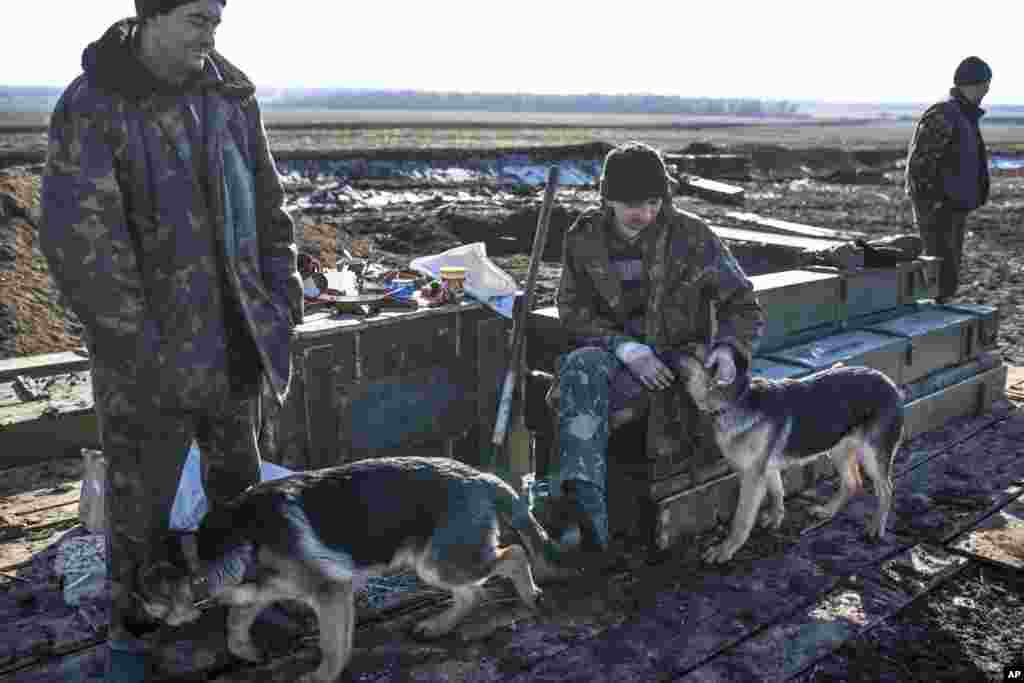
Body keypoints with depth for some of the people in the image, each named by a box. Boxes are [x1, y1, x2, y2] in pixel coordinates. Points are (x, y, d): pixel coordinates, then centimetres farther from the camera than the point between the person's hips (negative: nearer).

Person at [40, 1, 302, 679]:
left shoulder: (230, 93, 2)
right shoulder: (92, 107, -14)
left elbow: (266, 198, 11)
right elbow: (79, 239, -19)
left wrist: (283, 285, 5)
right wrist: (138, 341, -20)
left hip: (236, 335, 5)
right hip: (148, 349, -5)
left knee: (237, 476, 20)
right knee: (142, 497, 8)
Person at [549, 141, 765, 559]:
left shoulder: (693, 238, -4)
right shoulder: (584, 238, 1)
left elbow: (743, 306, 1)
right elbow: (574, 310, -1)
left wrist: (728, 349, -22)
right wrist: (626, 348, -19)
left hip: (678, 357, -2)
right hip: (614, 356, 2)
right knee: (581, 366, -34)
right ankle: (583, 503, -47)